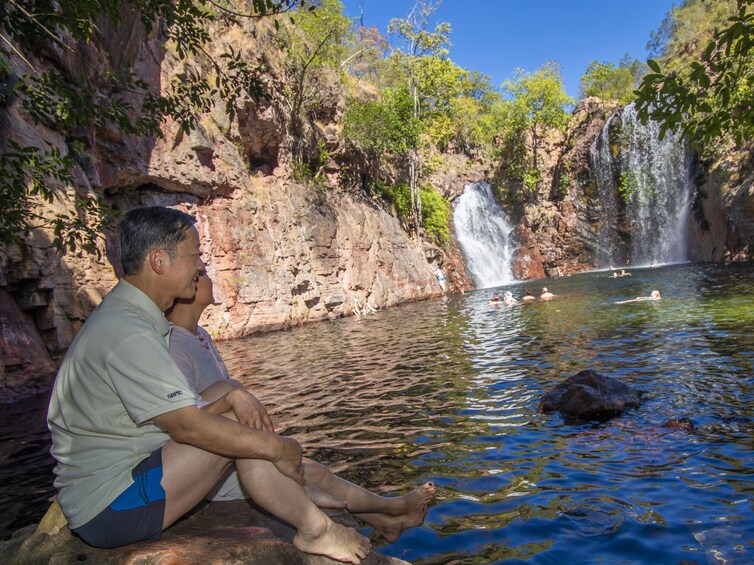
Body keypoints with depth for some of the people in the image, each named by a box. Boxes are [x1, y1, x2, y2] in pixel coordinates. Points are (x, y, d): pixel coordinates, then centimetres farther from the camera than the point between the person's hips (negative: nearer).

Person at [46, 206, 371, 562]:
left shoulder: (127, 318, 8)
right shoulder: (127, 334, -25)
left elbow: (179, 414, 6)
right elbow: (187, 427, -27)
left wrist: (230, 398, -13)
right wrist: (279, 447, -18)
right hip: (107, 509, -9)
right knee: (233, 431, -20)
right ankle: (315, 530, -2)